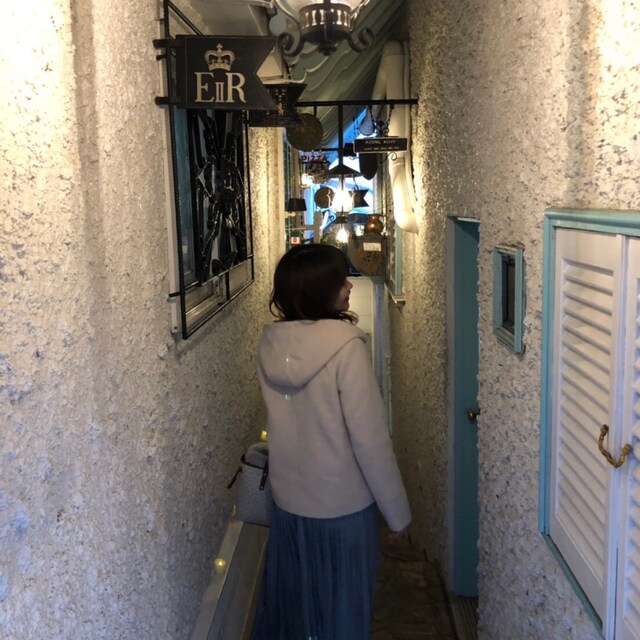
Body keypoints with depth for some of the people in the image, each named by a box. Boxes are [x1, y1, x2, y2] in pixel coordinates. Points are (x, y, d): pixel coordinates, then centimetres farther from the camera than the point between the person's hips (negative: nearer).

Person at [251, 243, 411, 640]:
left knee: (289, 600, 25)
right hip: (342, 505, -5)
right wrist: (398, 512, -11)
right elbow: (370, 440, -21)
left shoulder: (271, 344, -5)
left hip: (288, 500, 6)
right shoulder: (346, 346, -24)